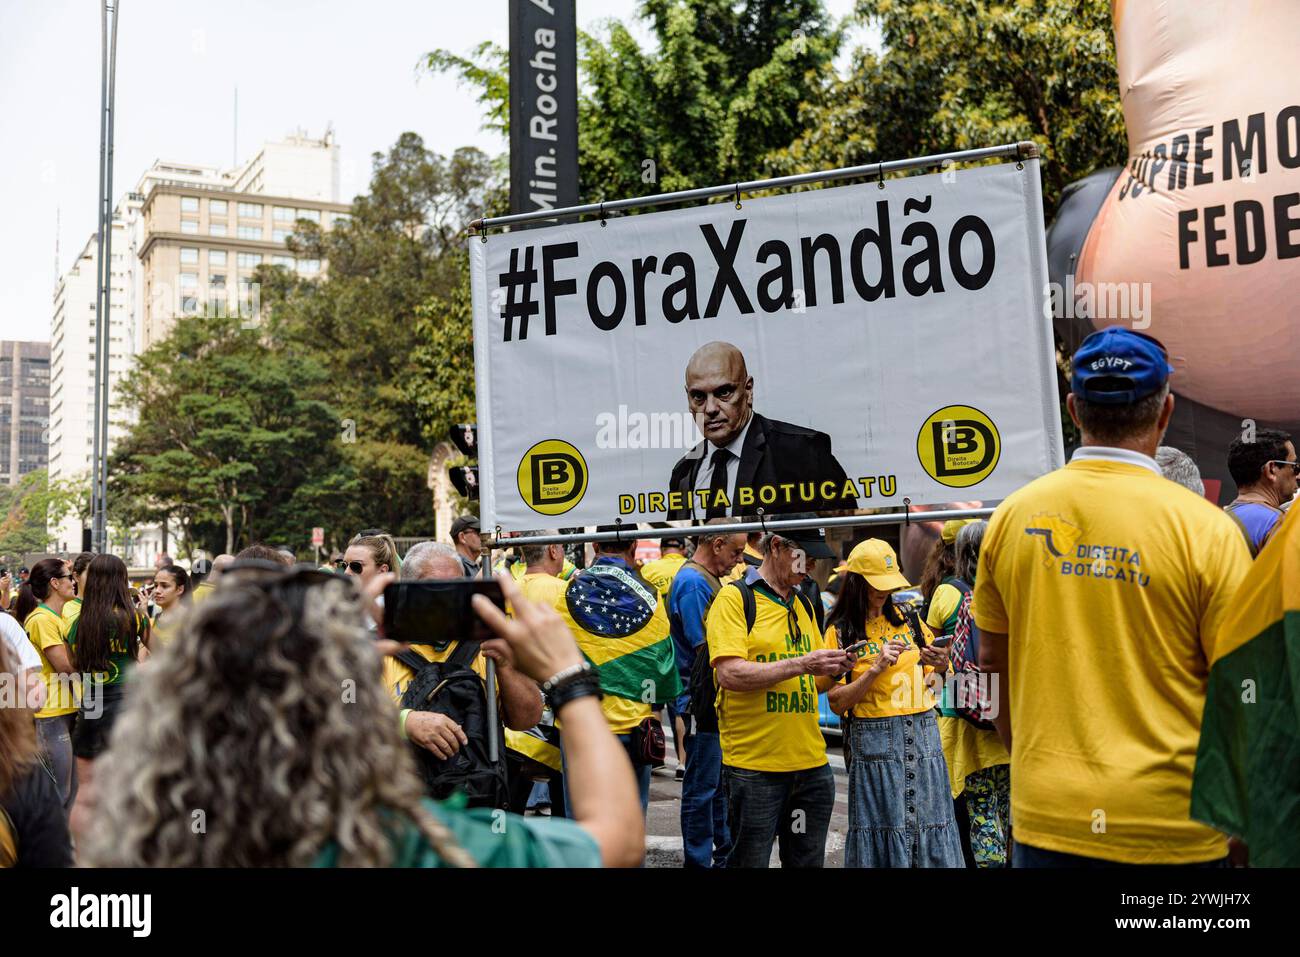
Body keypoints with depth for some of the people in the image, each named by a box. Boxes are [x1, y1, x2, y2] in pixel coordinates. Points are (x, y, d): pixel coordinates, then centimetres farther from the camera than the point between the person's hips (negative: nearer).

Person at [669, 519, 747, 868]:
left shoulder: (708, 579, 14)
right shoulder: (693, 582, -18)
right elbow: (706, 648, -22)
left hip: (718, 700, 10)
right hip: (701, 701, -10)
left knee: (721, 783, 19)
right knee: (701, 789, 0)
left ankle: (724, 853, 31)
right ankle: (699, 861, 10)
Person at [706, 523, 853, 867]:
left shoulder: (803, 606, 16)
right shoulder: (734, 598, -6)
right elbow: (730, 674, -18)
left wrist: (831, 669, -1)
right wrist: (801, 664, -19)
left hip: (811, 763, 7)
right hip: (754, 765, -6)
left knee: (807, 859, 13)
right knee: (750, 859, 2)